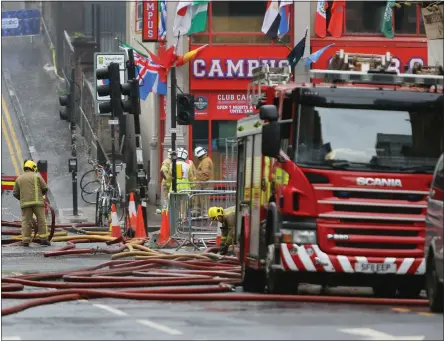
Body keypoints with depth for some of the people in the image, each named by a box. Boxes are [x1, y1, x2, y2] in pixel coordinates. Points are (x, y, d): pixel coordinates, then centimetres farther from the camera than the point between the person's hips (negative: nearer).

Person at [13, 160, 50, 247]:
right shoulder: (37, 176, 3)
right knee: (41, 220, 3)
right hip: (37, 202, -2)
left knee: (26, 222, 3)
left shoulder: (19, 179, 12)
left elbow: (15, 193, 12)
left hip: (25, 203, 2)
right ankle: (43, 239, -3)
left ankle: (26, 241, -3)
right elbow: (45, 188, 0)